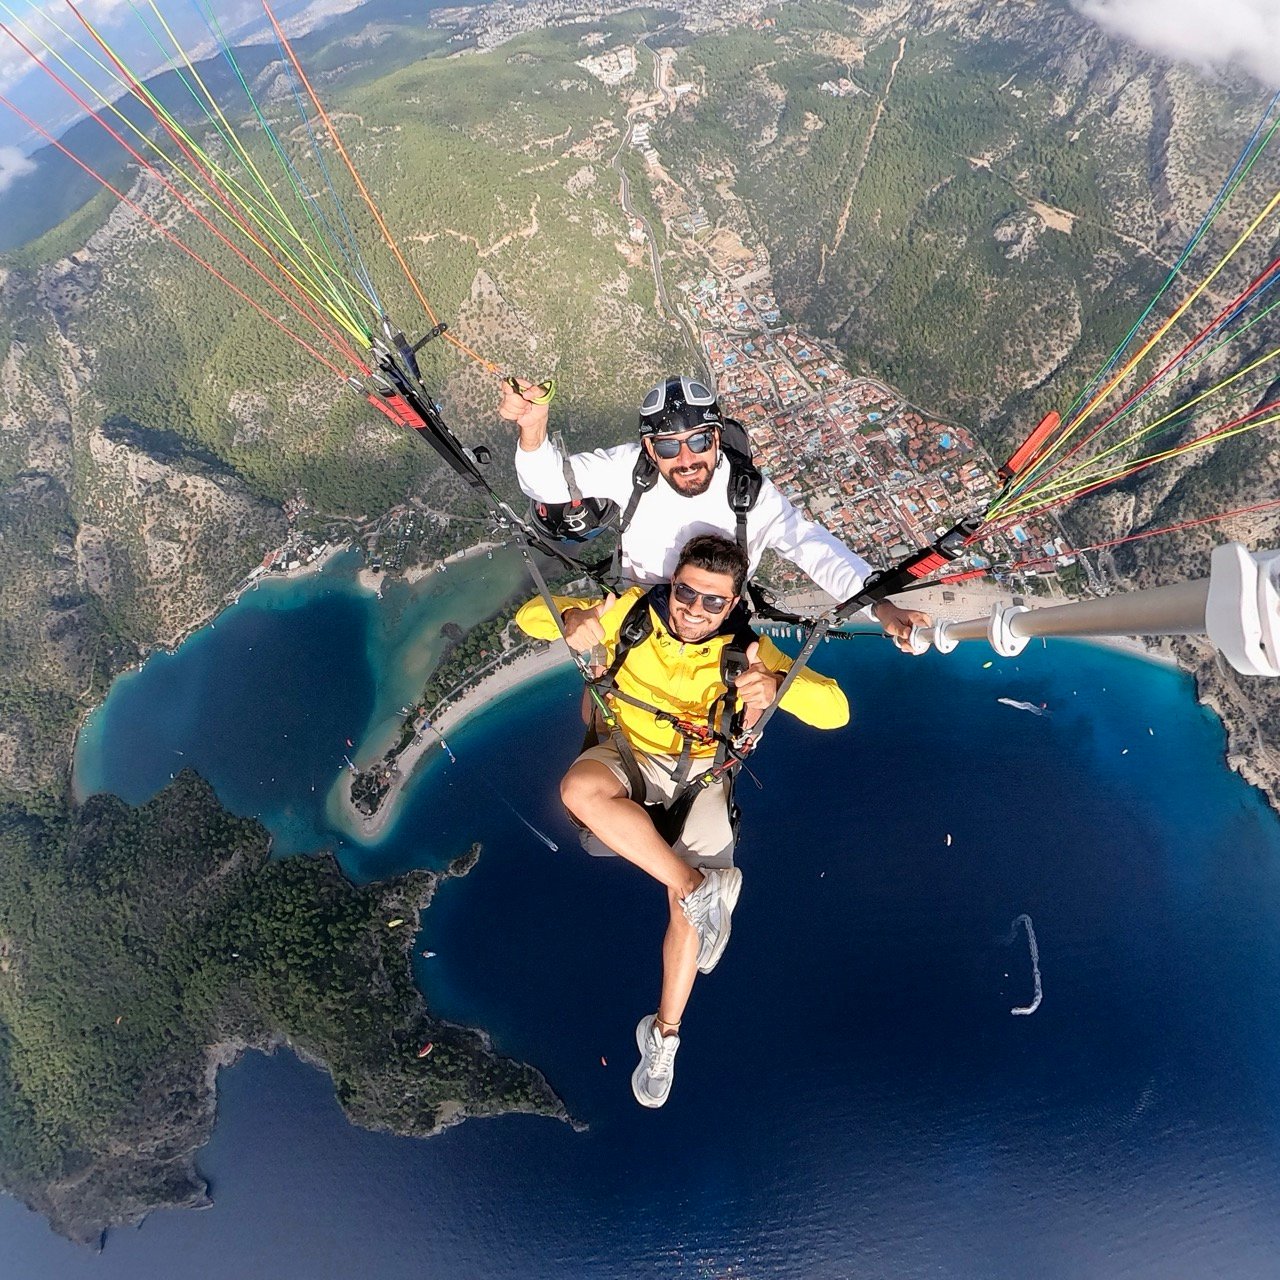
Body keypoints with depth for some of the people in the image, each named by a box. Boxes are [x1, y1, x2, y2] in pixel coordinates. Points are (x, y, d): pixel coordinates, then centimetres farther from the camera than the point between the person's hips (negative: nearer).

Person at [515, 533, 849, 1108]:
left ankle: (664, 1035, 16)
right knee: (579, 788, -33)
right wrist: (570, 620, -38)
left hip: (701, 773, 0)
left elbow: (835, 710, -27)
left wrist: (777, 685, -50)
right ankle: (702, 885, -22)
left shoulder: (746, 649, -19)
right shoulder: (634, 613, -17)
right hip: (629, 753, 1)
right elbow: (531, 615, -13)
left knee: (689, 899, -11)